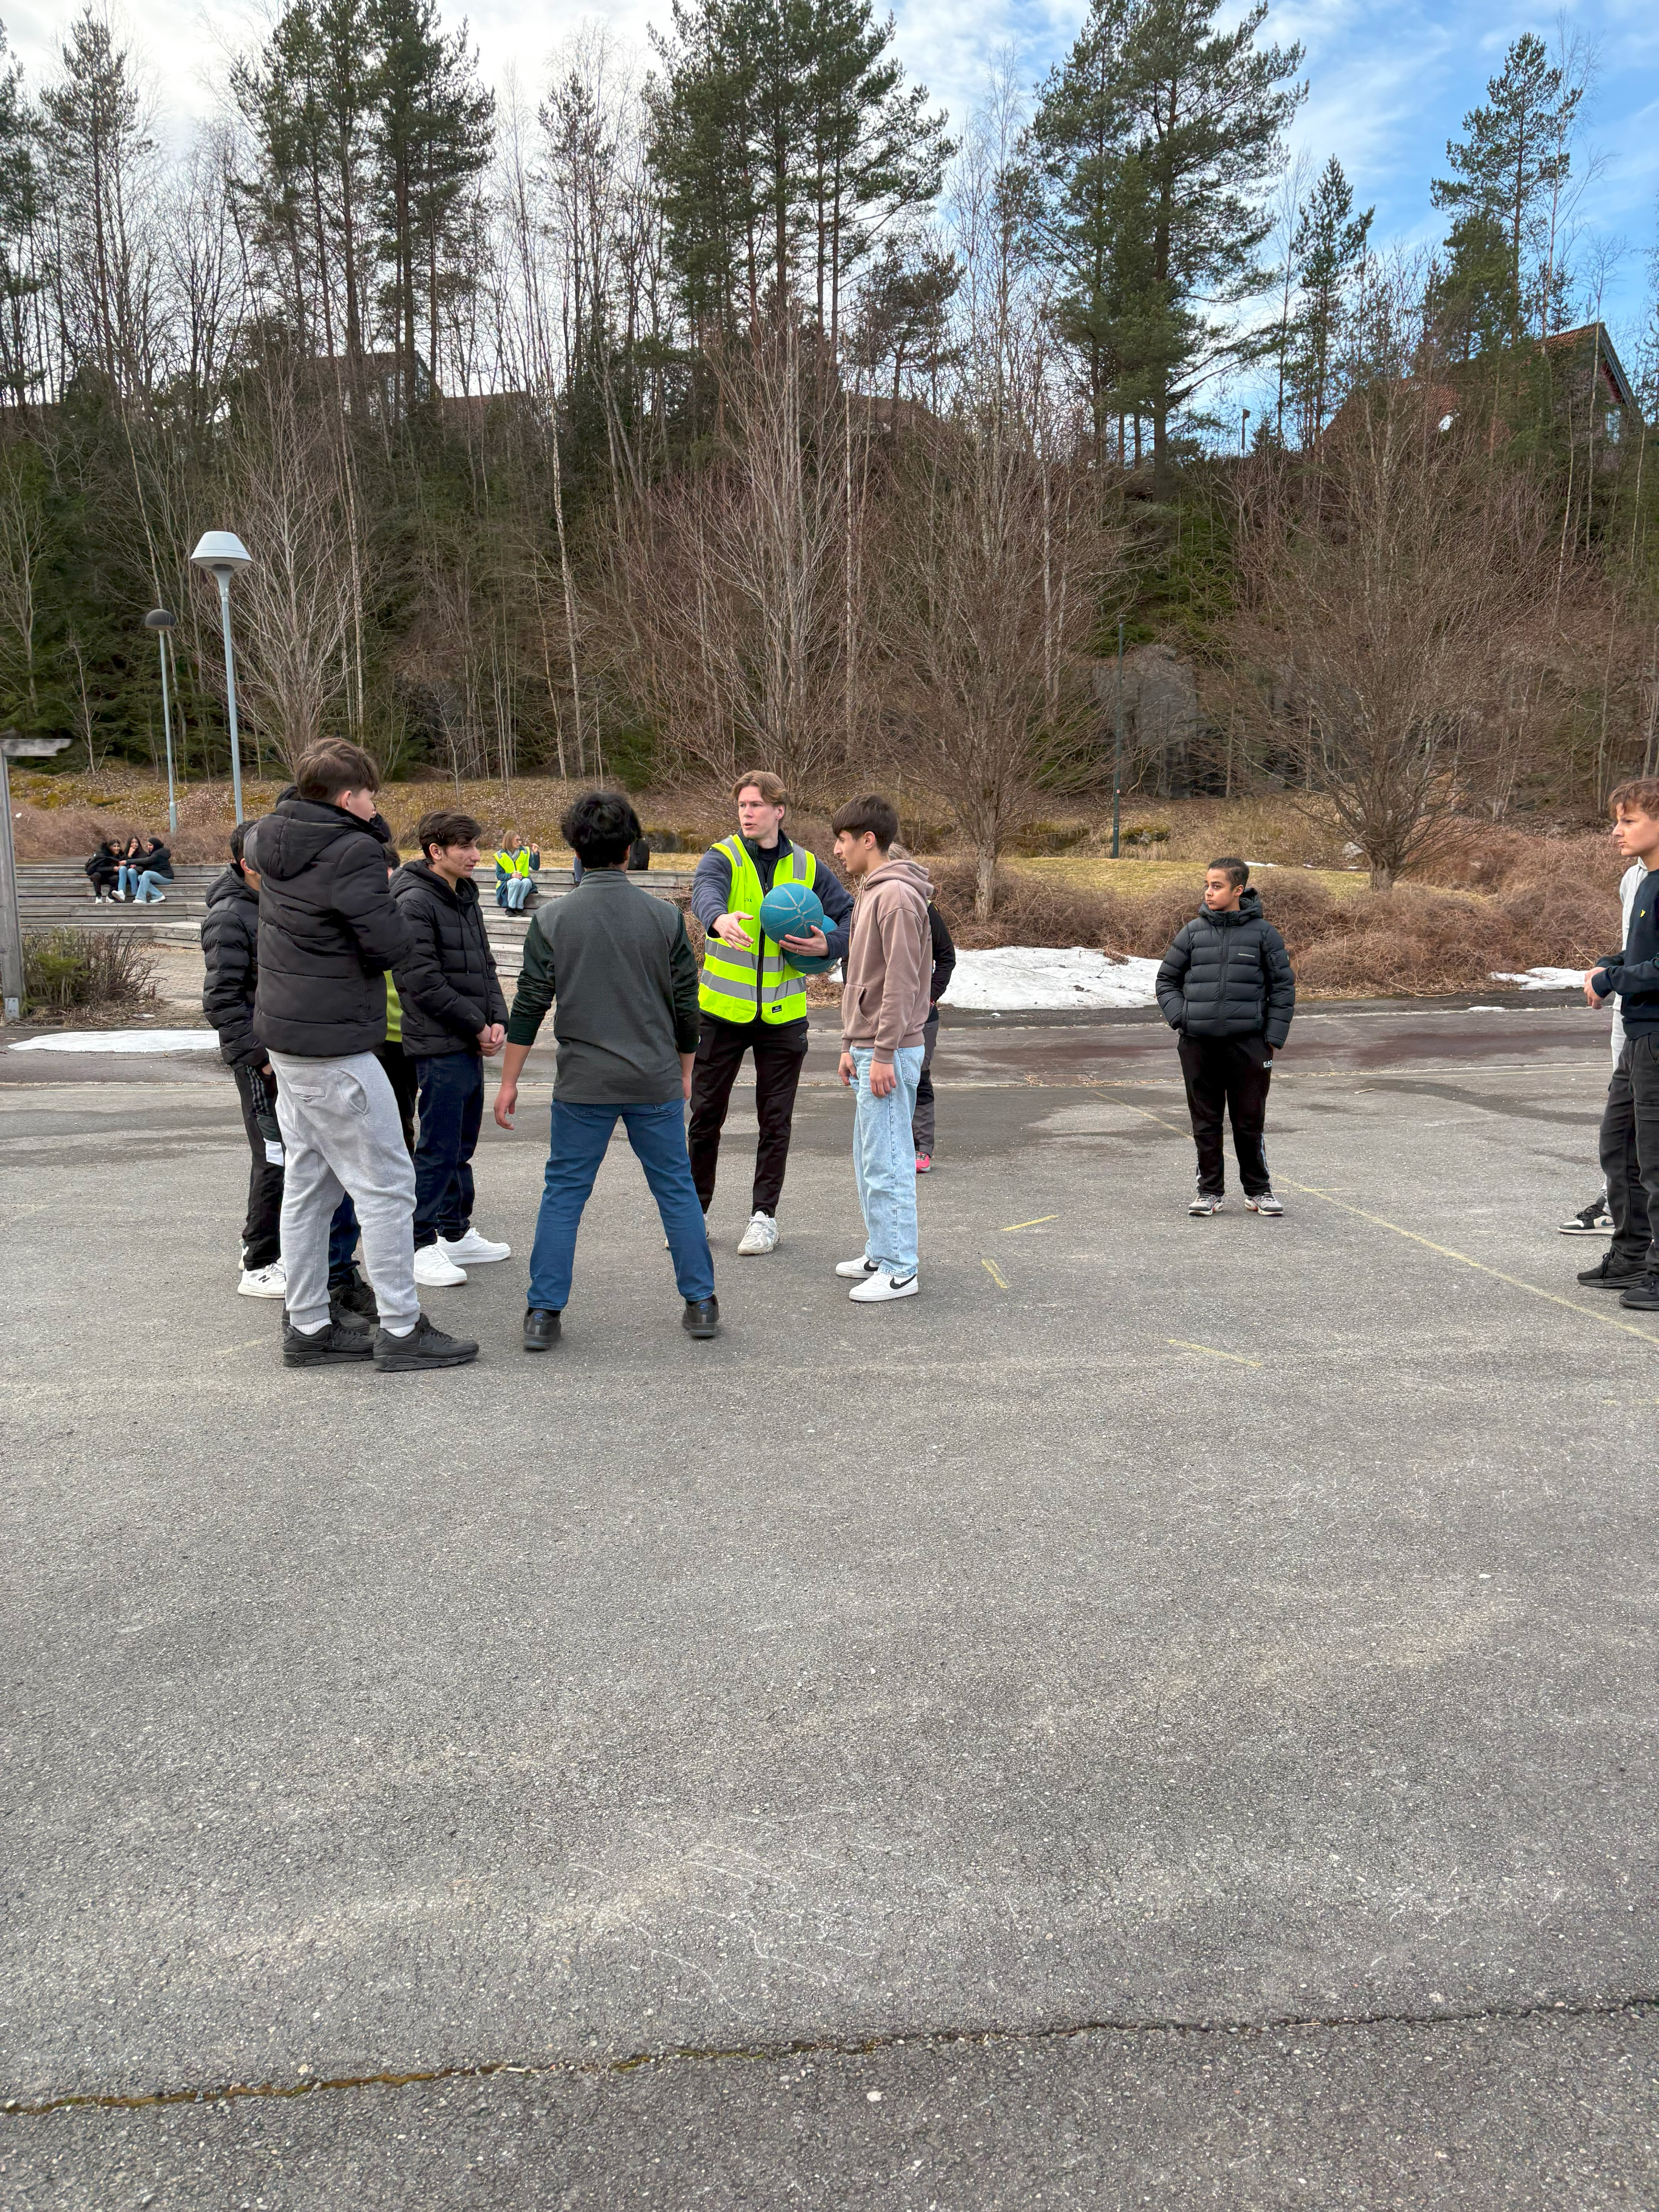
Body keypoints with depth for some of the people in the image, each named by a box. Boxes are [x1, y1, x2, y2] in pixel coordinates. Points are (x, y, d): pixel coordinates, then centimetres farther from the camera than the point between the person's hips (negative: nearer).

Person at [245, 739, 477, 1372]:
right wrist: (379, 895, 0)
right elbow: (391, 945, -20)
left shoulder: (272, 838, 7)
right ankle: (401, 1331, 5)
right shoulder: (352, 853, -19)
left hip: (284, 1037, 9)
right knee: (385, 1186, -1)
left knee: (308, 1186, 15)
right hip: (336, 1047, -9)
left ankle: (307, 1327, 22)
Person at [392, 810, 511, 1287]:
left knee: (462, 1144, 16)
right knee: (439, 1149, -5)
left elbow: (485, 966, 18)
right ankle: (421, 1246, 3)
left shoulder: (466, 899, 14)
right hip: (440, 1046, -9)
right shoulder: (414, 903, -13)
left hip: (471, 1044, 9)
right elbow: (422, 982, -18)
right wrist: (477, 1026, -13)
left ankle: (456, 1233, 26)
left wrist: (497, 1019, 1)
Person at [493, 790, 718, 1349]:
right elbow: (686, 1005, 3)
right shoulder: (665, 917, -2)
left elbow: (529, 1006, -3)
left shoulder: (552, 919, -5)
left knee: (563, 1195, 8)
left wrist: (509, 1080, 5)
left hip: (583, 1084, 0)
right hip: (656, 1082, 1)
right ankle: (701, 1304, 16)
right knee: (677, 1191, 11)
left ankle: (544, 1314, 10)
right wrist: (684, 1072, 17)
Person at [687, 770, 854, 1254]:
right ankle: (694, 1211, 23)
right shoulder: (722, 857, -4)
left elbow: (851, 914, 12)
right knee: (706, 1115, 7)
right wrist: (718, 919, -51)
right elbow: (705, 892, -27)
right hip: (722, 1010, -1)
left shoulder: (807, 867, 5)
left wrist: (829, 946, -10)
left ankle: (764, 1217, 19)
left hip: (782, 1014, 1)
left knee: (775, 1122, 6)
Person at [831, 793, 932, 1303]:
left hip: (889, 1051, -10)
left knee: (886, 1163, -6)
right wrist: (851, 1045, 20)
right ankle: (880, 1254, 26)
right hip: (868, 1047, 10)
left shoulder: (897, 896, -15)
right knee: (870, 1159, 16)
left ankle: (899, 1270, 0)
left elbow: (902, 982, -20)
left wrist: (884, 1054, -21)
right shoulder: (871, 893, 17)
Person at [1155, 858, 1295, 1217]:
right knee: (1205, 1122, 7)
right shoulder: (1193, 932, 5)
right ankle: (1210, 1190, 19)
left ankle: (1258, 1189, 20)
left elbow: (1283, 986, 5)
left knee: (1250, 1121, 5)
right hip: (1199, 1044, 2)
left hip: (1248, 1043, -2)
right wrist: (1180, 1018, -1)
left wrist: (1273, 1039, -1)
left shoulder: (1262, 932, 0)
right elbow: (1166, 980, 14)